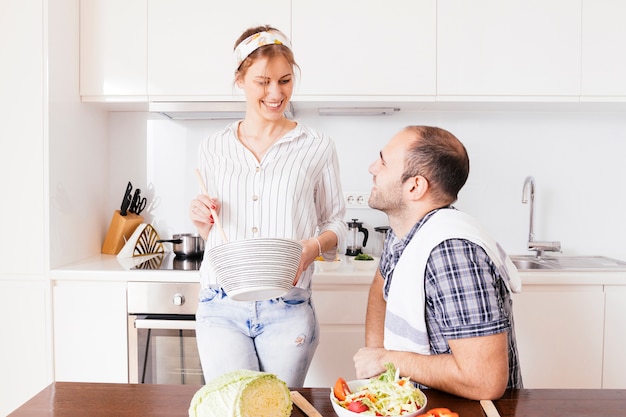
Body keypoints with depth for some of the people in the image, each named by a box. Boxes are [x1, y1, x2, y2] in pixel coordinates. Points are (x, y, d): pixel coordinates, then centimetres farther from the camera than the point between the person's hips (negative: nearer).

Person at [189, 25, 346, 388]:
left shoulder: (317, 147, 0)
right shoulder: (213, 148, 7)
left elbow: (336, 224, 6)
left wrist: (313, 246, -14)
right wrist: (202, 221, -5)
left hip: (287, 310, -1)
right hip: (221, 306, 2)